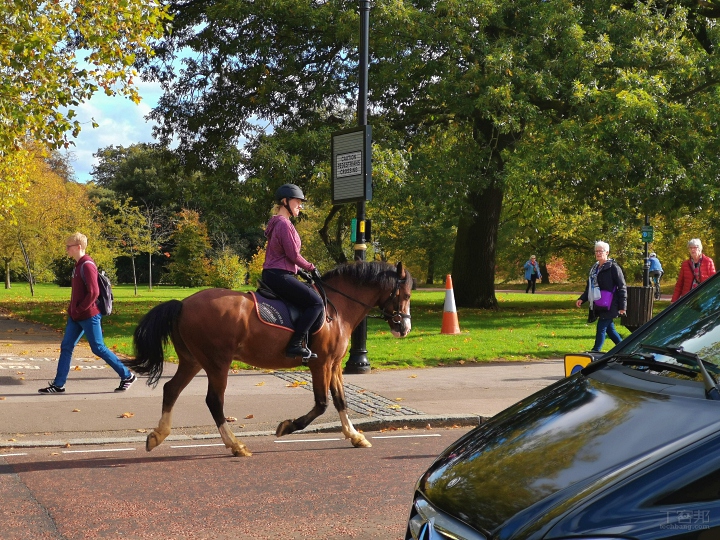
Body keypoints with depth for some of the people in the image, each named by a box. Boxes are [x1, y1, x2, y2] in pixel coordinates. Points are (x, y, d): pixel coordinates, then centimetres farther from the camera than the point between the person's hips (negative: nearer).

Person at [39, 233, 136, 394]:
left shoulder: (87, 265, -17)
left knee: (98, 348, -2)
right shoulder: (78, 265, 12)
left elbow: (93, 293, -24)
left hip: (88, 316, -9)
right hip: (76, 317, 9)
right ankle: (58, 385, 11)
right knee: (66, 347, 7)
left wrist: (78, 311, -18)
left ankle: (127, 376, 7)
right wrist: (72, 310, 12)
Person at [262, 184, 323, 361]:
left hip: (271, 274, 11)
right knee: (316, 302, -15)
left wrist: (303, 270, 18)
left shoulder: (276, 223, 18)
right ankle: (295, 344, -20)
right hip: (280, 275, -11)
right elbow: (293, 255, -16)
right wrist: (311, 268, -3)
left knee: (312, 301, 20)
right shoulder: (284, 224, -13)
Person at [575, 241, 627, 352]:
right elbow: (589, 287, 21)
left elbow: (622, 287, -10)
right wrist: (582, 299, 7)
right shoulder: (595, 268, 14)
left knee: (601, 328, -8)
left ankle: (595, 352, -5)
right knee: (609, 328, 14)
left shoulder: (613, 267, -9)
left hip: (609, 306, -8)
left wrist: (622, 306, -13)